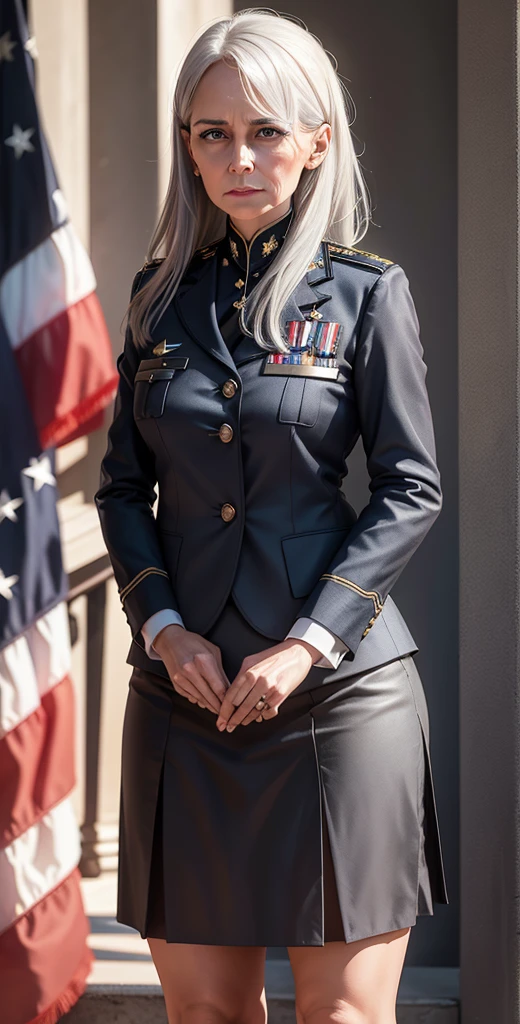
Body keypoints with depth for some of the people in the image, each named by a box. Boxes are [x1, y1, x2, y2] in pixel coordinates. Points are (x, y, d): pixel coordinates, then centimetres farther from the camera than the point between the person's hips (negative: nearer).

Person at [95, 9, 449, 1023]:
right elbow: (123, 485, 12)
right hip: (184, 684, 3)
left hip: (337, 685, -3)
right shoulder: (162, 292, 10)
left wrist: (308, 643, -12)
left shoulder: (365, 293, 0)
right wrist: (162, 627, -4)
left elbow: (411, 489, -3)